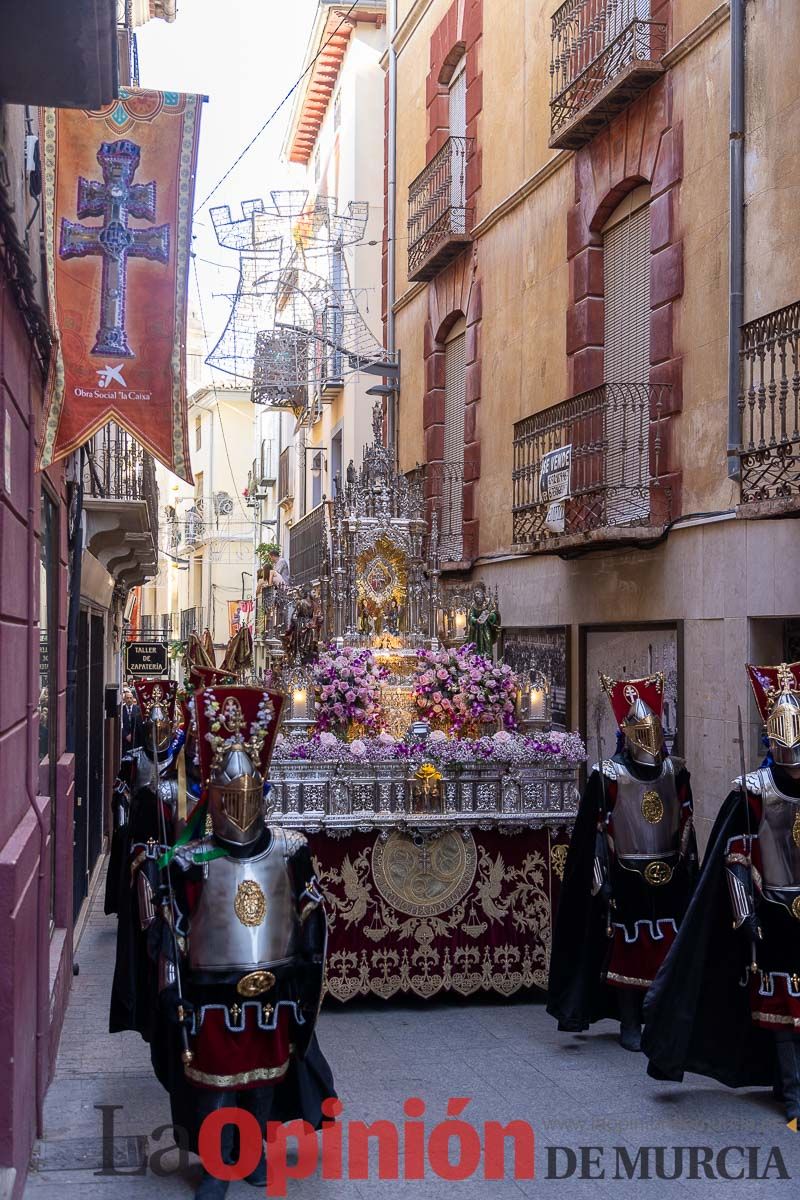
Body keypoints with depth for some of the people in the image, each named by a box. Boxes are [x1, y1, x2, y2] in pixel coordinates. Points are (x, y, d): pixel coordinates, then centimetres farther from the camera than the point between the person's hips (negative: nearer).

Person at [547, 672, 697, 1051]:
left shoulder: (674, 770, 5)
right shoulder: (609, 774, -7)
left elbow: (686, 824, 11)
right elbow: (597, 831, -7)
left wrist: (688, 871, 8)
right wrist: (602, 880, -10)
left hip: (668, 877, 4)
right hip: (628, 877, -3)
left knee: (670, 948, 5)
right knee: (627, 949, 3)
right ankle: (630, 1025, 15)